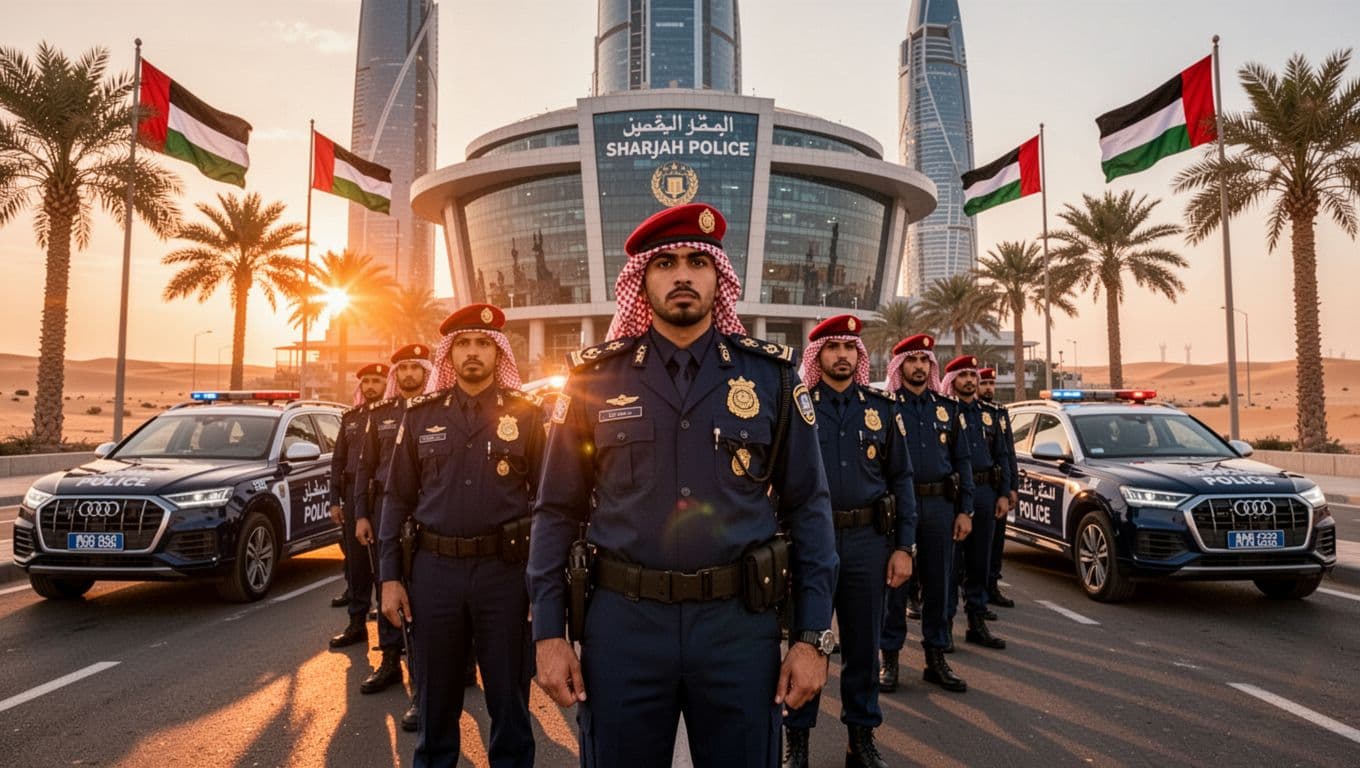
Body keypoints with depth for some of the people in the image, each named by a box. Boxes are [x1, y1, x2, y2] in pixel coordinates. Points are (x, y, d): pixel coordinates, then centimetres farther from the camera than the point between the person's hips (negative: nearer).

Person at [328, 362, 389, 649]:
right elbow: (338, 461, 16)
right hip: (354, 498, 5)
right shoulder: (350, 418, 14)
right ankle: (357, 623, 20)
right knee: (355, 563, 10)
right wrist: (335, 499, 9)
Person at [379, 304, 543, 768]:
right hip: (434, 568, 2)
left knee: (509, 701, 10)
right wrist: (389, 577, 2)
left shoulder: (525, 414, 0)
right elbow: (397, 498, 8)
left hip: (505, 569, -1)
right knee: (435, 700, 15)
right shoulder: (421, 416, 6)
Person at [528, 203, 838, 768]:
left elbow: (808, 509, 2)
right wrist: (549, 632, 0)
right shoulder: (594, 377, 1)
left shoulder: (772, 373, 1)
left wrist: (813, 635, -2)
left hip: (740, 622, 0)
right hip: (622, 621, 0)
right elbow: (557, 512, 4)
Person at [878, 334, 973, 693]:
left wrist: (965, 511, 6)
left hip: (940, 505, 3)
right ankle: (890, 658, 14)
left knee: (938, 583, 9)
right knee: (894, 582, 3)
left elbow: (962, 461, 12)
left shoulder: (947, 408, 11)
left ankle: (936, 657, 21)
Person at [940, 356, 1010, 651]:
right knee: (951, 562, -1)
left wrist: (1003, 493, 7)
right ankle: (944, 623, 8)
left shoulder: (988, 413, 15)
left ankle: (977, 622, 21)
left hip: (985, 493, 6)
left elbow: (1001, 455, 15)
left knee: (979, 561, 11)